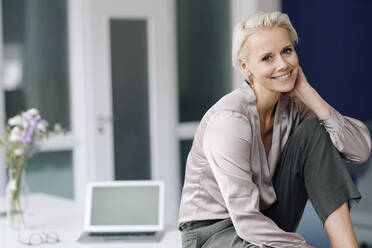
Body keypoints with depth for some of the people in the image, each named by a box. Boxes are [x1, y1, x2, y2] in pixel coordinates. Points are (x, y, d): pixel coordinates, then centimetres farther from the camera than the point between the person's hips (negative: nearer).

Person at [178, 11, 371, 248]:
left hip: (266, 223, 7)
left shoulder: (291, 106, -4)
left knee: (314, 131, -12)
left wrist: (307, 93, -18)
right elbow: (246, 221, -27)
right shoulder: (229, 119, -24)